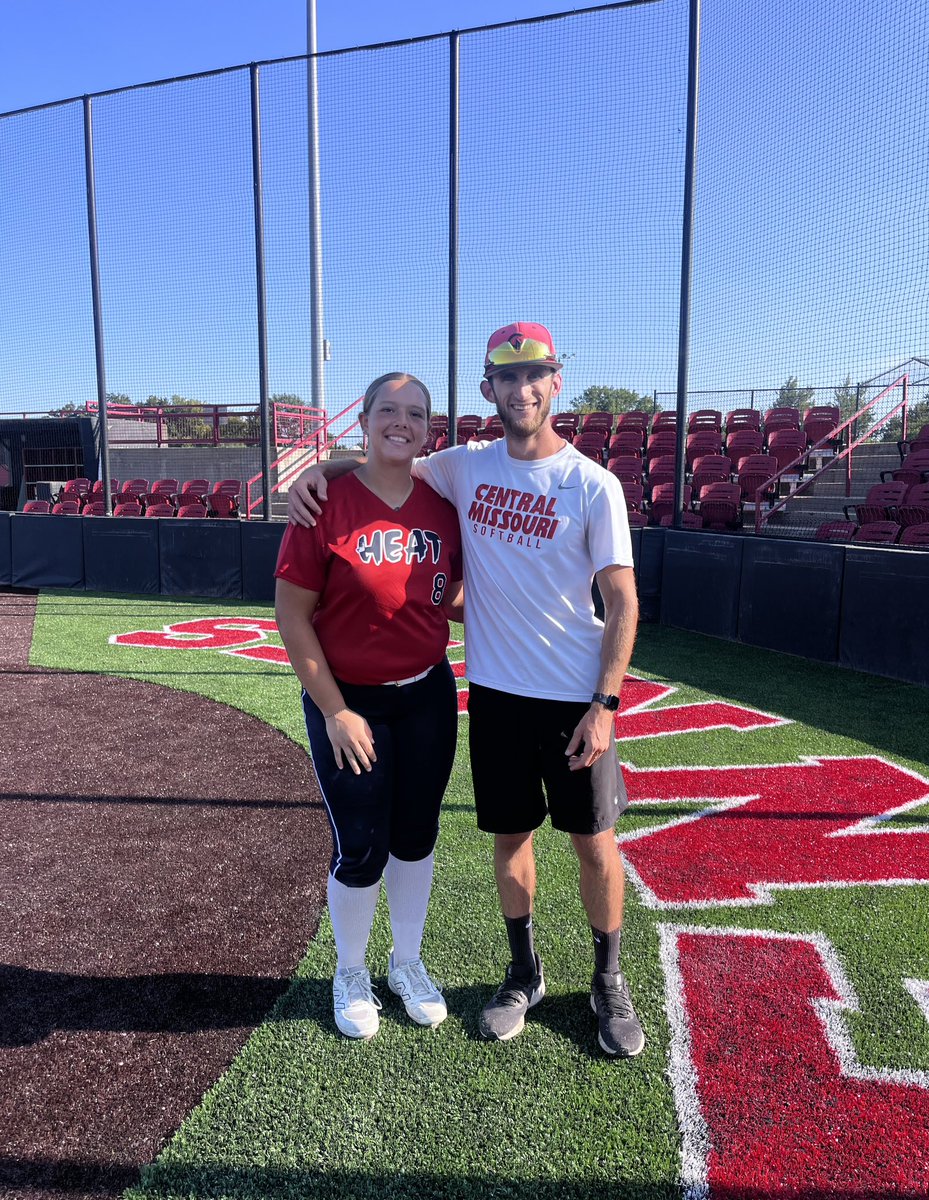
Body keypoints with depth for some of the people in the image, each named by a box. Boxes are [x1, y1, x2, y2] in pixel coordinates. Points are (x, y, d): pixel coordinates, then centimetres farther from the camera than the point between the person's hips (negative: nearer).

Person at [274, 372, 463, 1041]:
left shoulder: (442, 505, -1)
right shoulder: (328, 501, -15)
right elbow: (292, 616, -12)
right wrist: (334, 711, -12)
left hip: (429, 698, 4)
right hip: (349, 703, -4)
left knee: (416, 836, 16)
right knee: (361, 850, 6)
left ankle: (407, 963, 40)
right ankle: (351, 974, 35)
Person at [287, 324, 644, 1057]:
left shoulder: (593, 484, -9)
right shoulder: (466, 467, 2)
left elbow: (623, 601, -8)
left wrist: (606, 703, -14)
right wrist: (321, 468, -5)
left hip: (575, 699, -3)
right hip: (494, 693, 3)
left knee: (594, 841, 8)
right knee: (510, 834, 15)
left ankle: (609, 984, 31)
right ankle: (525, 974, 36)